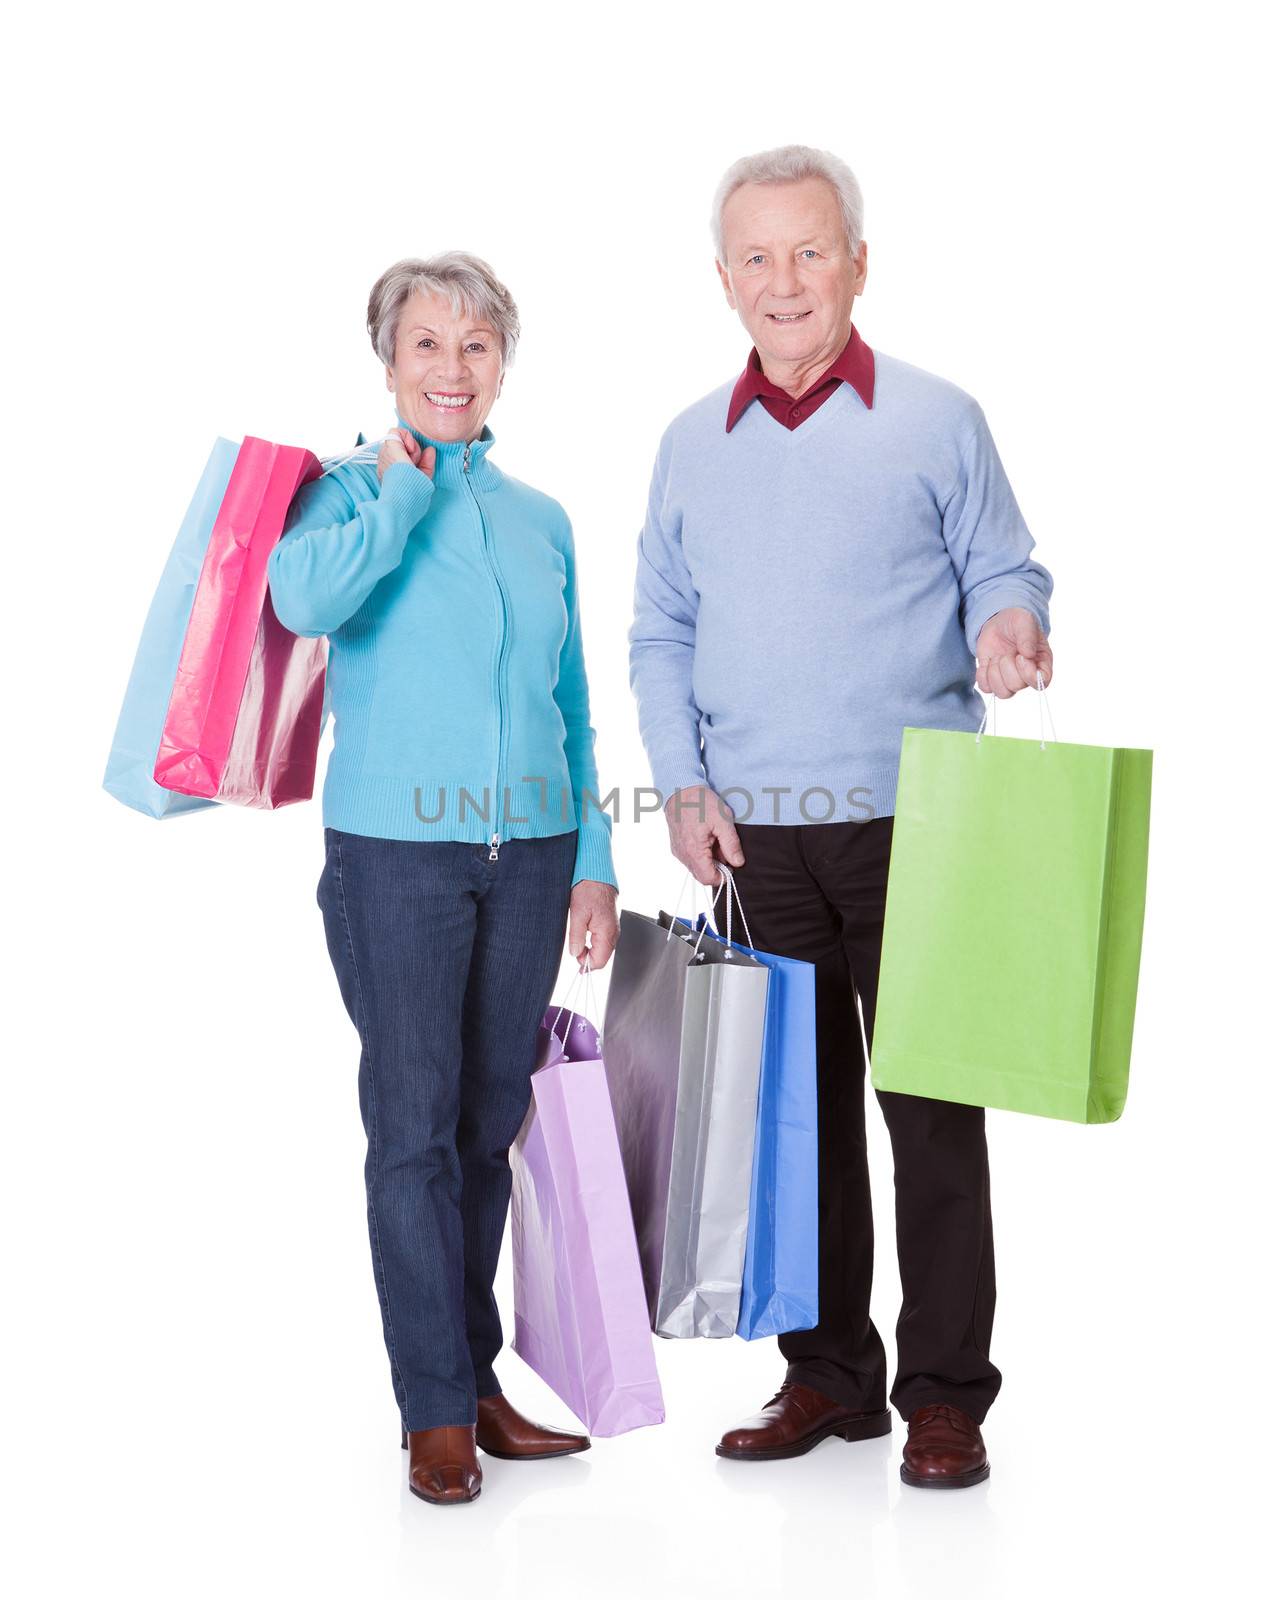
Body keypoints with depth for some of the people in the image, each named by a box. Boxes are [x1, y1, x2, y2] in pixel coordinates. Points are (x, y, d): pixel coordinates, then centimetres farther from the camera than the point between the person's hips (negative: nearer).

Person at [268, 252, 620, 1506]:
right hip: (397, 848, -4)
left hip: (528, 849, 4)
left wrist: (592, 861, 12)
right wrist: (409, 487, -10)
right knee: (415, 1126, -1)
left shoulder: (541, 520, 14)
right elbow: (302, 597, -22)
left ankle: (477, 1375, 23)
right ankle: (435, 1406, 9)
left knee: (494, 1120, 10)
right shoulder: (352, 489, 1)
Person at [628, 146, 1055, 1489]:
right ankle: (828, 1374, 21)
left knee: (934, 1108, -1)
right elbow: (659, 634, 14)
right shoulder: (691, 445, 12)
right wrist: (683, 786, 3)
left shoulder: (937, 420, 3)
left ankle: (944, 1394, 10)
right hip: (756, 834, 3)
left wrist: (1007, 626, -18)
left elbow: (1002, 570, 6)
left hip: (914, 824, -3)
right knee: (795, 1105, 9)